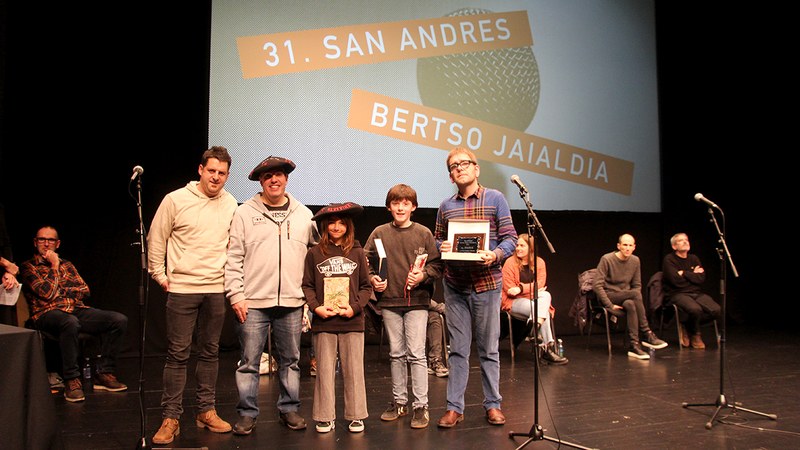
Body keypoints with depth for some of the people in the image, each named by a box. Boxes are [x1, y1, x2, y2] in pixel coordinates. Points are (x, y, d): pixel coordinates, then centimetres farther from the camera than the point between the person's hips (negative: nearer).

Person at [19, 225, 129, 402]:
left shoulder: (67, 265, 25)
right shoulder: (28, 267, 8)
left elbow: (85, 290, 14)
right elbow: (47, 293, -8)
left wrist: (61, 290, -1)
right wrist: (54, 266, 2)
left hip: (77, 310, 5)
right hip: (48, 313, -5)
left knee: (119, 319, -18)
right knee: (70, 322, -42)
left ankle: (105, 374, -12)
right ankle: (71, 380, -29)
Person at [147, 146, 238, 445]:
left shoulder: (231, 205, 5)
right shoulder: (176, 200, -4)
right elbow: (156, 240, 3)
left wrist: (229, 275, 11)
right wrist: (160, 275, 2)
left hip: (216, 289, 3)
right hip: (181, 288, -3)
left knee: (210, 352, 11)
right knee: (178, 353, 0)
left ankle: (206, 411, 22)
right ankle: (170, 418, 9)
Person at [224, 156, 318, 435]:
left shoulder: (303, 215, 9)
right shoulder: (245, 213, 2)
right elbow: (233, 258, -1)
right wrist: (236, 295, -7)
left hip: (292, 303, 2)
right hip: (253, 302, -2)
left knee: (290, 361, 11)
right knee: (249, 362, 4)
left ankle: (289, 409, 25)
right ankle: (247, 414, 17)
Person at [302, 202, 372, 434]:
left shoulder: (357, 253, 5)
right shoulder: (314, 253, 4)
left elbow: (366, 286, 6)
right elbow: (307, 285, 4)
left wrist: (354, 307, -8)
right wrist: (316, 307, -10)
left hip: (352, 322, 0)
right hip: (323, 322, 0)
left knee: (353, 370, 5)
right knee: (325, 370, 7)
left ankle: (356, 415, 17)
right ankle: (326, 417, 17)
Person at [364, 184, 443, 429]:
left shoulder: (423, 233, 1)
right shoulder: (379, 233, 5)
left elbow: (437, 264, 0)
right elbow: (365, 261, 10)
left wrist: (422, 276, -16)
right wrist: (372, 278, -7)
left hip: (417, 301, -2)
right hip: (389, 301, 3)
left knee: (416, 353, -5)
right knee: (396, 353, 12)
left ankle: (420, 406, 4)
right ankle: (399, 401, 24)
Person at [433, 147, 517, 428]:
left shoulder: (495, 199, 0)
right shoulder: (446, 206, 8)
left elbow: (510, 237, -2)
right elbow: (437, 239, 15)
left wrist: (496, 255, -20)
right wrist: (442, 247, -8)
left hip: (487, 283, -2)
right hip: (455, 285, 2)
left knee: (489, 349, 8)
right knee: (458, 349, 8)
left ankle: (493, 404, 22)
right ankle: (454, 407, 16)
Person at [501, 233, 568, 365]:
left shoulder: (539, 262, 7)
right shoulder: (510, 263, -4)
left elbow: (540, 284, -5)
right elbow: (509, 289, -9)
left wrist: (521, 288, -19)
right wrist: (532, 289, -12)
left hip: (537, 301, 4)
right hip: (515, 302, -3)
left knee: (546, 295, -31)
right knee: (543, 310, -29)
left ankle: (536, 326, -35)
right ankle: (548, 346, -29)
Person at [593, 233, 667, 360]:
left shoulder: (635, 261, 3)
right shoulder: (606, 259, -13)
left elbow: (637, 285, 10)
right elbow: (597, 285, -16)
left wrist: (636, 300, -9)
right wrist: (610, 305, -21)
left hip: (626, 298, 4)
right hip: (609, 296, -4)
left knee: (631, 305, -34)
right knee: (635, 293, -32)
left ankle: (634, 345, -34)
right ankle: (647, 335, -27)